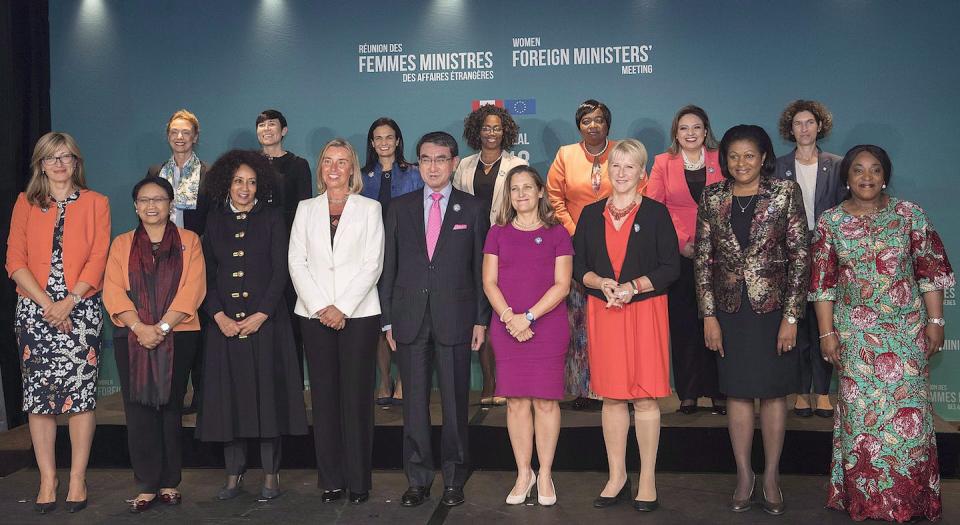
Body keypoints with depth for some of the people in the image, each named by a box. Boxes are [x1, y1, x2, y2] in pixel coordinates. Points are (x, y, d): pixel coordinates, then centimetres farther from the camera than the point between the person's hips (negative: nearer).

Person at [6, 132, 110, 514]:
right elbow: (15, 261, 3)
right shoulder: (26, 203, 11)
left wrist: (69, 303, -12)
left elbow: (97, 260, 0)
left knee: (81, 391, -3)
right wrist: (46, 303, -10)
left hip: (81, 308, -1)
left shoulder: (95, 203, 8)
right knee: (38, 392, 0)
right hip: (35, 310, 1)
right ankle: (47, 479, 8)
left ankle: (78, 478, 5)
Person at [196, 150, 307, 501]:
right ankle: (234, 472, 13)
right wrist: (219, 316, -7)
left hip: (265, 320, -2)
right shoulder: (215, 220, 10)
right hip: (225, 323, 2)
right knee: (229, 395, 4)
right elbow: (206, 274, 7)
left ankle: (271, 474, 7)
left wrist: (261, 315, -12)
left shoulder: (272, 217, 4)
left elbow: (280, 270, -2)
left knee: (267, 392, -1)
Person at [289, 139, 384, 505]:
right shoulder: (306, 209, 13)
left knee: (357, 397, -1)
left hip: (358, 314, -2)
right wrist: (320, 307, -8)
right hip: (315, 315, 2)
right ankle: (331, 480, 12)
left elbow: (372, 264, -2)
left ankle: (358, 480, 7)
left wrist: (342, 308, -11)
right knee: (324, 396, 4)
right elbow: (297, 262, 5)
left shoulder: (369, 209, 6)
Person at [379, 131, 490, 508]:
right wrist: (387, 319, 3)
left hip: (455, 318, -1)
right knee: (414, 403, 6)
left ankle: (454, 479, 17)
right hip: (410, 318, 2)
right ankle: (418, 479, 17)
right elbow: (389, 267, 8)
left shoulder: (472, 209, 5)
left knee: (455, 403, 4)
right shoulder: (399, 208, 9)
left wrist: (482, 319, -2)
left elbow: (481, 268, 4)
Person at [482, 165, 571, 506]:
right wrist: (509, 317, -11)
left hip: (548, 328, -1)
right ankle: (523, 474, 15)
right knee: (516, 401, 3)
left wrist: (528, 316, -12)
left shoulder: (557, 234, 5)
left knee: (545, 401, 0)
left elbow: (562, 285, -3)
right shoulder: (497, 234, 10)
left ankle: (545, 475, 13)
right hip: (507, 329, 2)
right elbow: (489, 282, 4)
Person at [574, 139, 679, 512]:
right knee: (611, 396, 7)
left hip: (645, 310, -3)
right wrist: (602, 283, -11)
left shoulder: (656, 213, 1)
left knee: (645, 397, 0)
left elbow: (671, 268, -3)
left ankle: (647, 480, 11)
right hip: (603, 312, 3)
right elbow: (578, 265, 8)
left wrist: (633, 286, -15)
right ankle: (617, 477, 18)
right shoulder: (591, 214, 10)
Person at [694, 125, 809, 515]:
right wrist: (709, 315, -2)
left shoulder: (785, 193, -3)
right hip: (730, 307, 2)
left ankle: (771, 476, 17)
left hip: (773, 306, -2)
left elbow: (800, 256, -4)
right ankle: (744, 475, 18)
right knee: (737, 391, 7)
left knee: (773, 391, 6)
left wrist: (791, 317, -9)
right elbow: (702, 259, 3)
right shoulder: (712, 198, 3)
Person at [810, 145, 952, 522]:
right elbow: (823, 282, 2)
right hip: (855, 332, 0)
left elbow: (931, 270, 1)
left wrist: (935, 321, -3)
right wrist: (827, 333, -1)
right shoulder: (830, 222, 1)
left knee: (907, 411, 2)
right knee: (861, 413, 4)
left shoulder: (908, 214, 0)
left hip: (907, 328, 0)